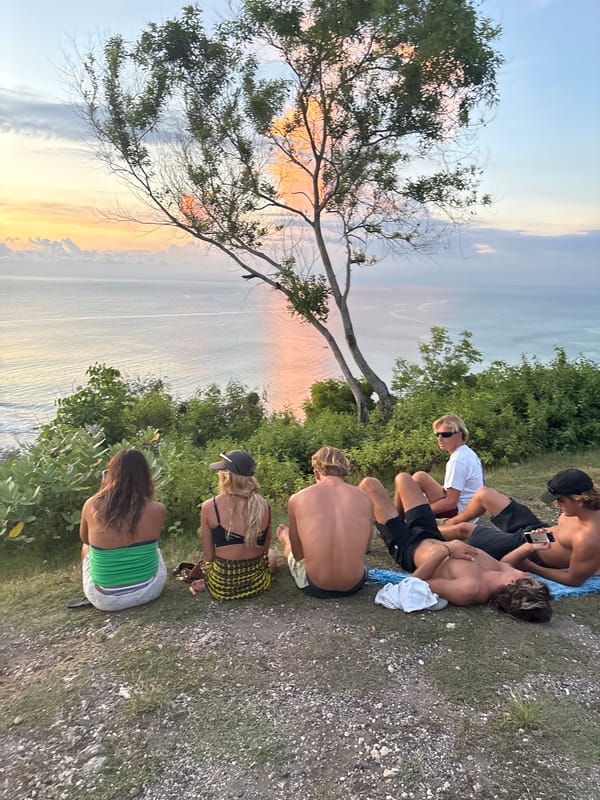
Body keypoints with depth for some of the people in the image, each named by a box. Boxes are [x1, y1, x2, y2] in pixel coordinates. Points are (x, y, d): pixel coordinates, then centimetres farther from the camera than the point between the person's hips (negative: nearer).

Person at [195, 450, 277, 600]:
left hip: (222, 587, 1)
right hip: (257, 583, -1)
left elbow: (209, 556, -10)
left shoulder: (209, 507, -16)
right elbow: (264, 549, 1)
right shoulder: (264, 506, -9)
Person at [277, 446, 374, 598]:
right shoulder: (363, 498, -4)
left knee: (290, 548, 31)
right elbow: (364, 548, 9)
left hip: (317, 587, -1)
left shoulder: (297, 499, -9)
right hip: (354, 585, 2)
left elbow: (298, 555, 0)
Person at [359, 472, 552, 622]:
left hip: (407, 547, -6)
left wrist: (445, 551, -39)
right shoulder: (503, 570, -26)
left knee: (369, 483, 4)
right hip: (433, 536, 6)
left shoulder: (469, 589, -43)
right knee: (402, 477, 20)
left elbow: (415, 582, -36)